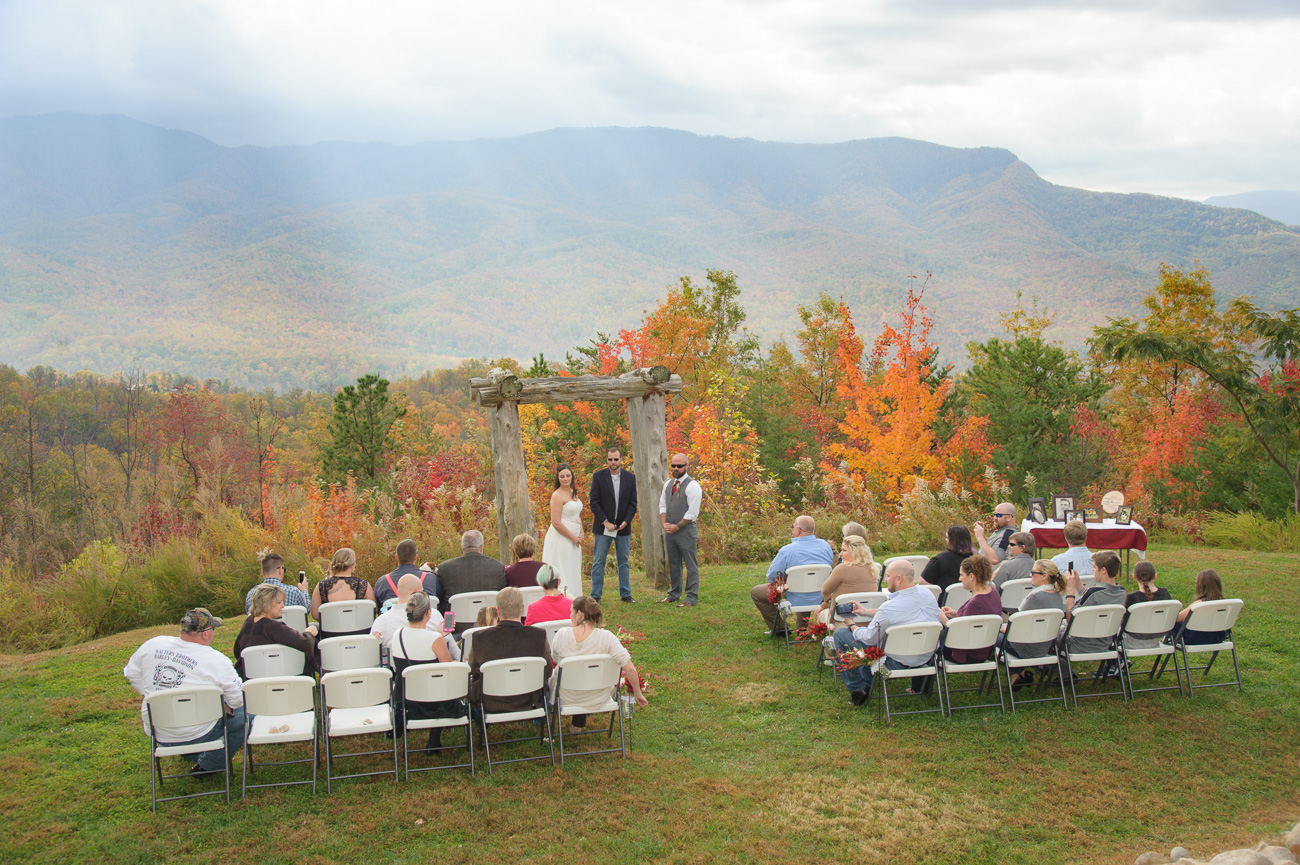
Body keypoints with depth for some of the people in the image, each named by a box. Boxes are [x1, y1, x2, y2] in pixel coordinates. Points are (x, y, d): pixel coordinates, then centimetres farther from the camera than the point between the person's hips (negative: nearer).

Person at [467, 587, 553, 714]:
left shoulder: (481, 638, -19)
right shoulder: (539, 635, -19)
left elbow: (472, 671, -1)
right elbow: (547, 672, -5)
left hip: (491, 706, -1)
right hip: (530, 704, 1)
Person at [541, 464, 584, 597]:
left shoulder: (573, 493, 12)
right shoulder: (557, 495, -14)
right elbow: (556, 523, -19)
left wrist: (581, 534, 5)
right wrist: (573, 538, -12)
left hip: (574, 539, 9)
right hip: (561, 539, -9)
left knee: (573, 573, 13)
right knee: (562, 574, -5)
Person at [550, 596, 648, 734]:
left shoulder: (561, 634, -20)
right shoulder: (606, 637, -21)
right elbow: (630, 668, -22)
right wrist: (638, 694, -8)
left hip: (566, 700, -1)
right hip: (597, 701, 1)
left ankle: (560, 717, 55)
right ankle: (578, 724, 49)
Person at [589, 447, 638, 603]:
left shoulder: (630, 478, 3)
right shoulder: (598, 476, -4)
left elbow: (633, 503, 4)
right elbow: (594, 502, -6)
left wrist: (626, 521, -9)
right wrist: (606, 522, -12)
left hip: (623, 527, 2)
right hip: (603, 527, -2)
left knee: (623, 562, 9)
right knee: (598, 562, -1)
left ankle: (625, 594, 17)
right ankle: (595, 596, 4)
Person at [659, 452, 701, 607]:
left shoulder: (692, 485, -10)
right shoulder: (668, 484, 13)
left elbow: (692, 513, -14)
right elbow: (662, 505, 17)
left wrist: (676, 526, -13)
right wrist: (665, 524, 0)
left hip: (686, 531, -7)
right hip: (670, 530, 7)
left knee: (691, 565, -2)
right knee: (673, 564, 14)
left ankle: (691, 598, 1)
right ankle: (674, 595, 23)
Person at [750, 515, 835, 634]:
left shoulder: (787, 551, -22)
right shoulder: (825, 545, -6)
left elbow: (771, 577, -13)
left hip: (797, 600, -6)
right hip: (821, 598, 6)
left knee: (755, 592, 11)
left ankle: (779, 628, 16)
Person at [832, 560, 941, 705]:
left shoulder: (889, 607, -30)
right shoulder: (928, 594, -7)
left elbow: (869, 639, -15)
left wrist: (851, 625, 6)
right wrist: (867, 612, 16)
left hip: (898, 663, -8)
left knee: (840, 634, 2)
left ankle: (858, 690, 13)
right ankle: (867, 682, 39)